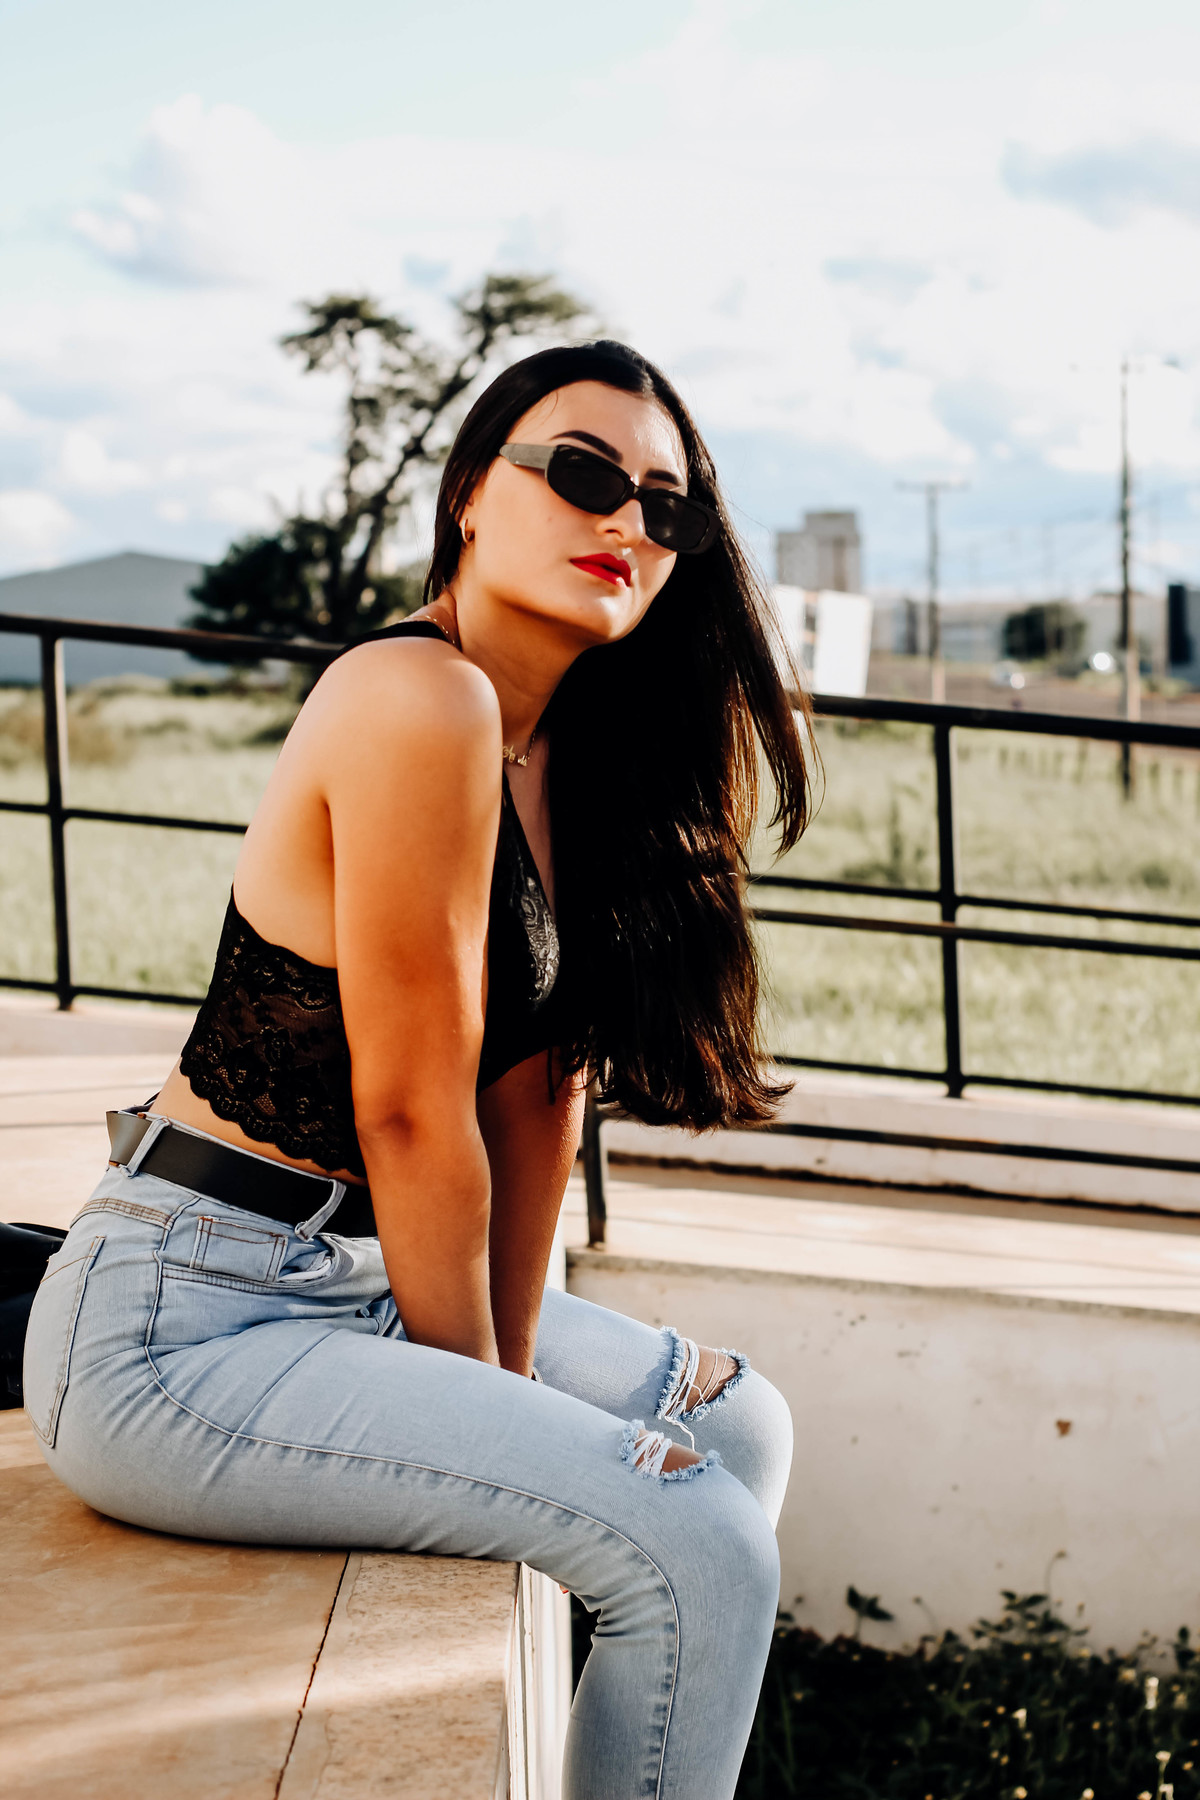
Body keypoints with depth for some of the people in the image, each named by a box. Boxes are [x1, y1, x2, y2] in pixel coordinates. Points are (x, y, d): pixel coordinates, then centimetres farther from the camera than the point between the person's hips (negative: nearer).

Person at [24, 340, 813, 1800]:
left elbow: (538, 1090, 6)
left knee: (737, 1424, 17)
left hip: (355, 1278, 10)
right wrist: (481, 1412, -8)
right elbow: (413, 1110, -18)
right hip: (179, 1326, -10)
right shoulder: (421, 701, -20)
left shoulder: (566, 748, 9)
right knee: (697, 1552, -15)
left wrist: (508, 1368, 2)